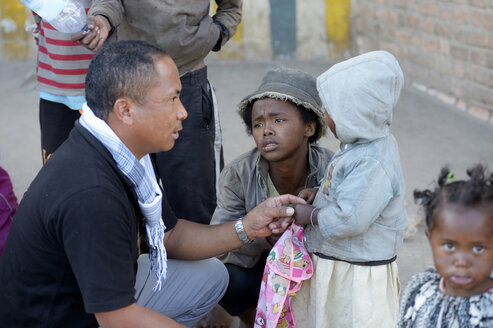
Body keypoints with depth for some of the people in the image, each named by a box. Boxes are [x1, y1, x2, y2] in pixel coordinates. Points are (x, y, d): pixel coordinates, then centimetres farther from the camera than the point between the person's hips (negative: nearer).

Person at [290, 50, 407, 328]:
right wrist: (318, 194, 3)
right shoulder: (370, 144, 3)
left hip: (357, 276, -10)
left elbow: (349, 219, -31)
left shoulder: (373, 164, -29)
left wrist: (310, 215, -16)